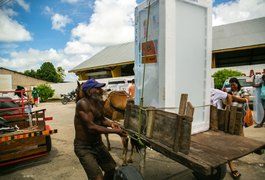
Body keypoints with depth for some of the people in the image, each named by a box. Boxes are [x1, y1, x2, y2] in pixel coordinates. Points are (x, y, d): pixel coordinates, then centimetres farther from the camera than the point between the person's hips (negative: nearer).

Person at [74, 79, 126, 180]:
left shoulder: (99, 102, 0)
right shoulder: (82, 104, -24)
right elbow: (91, 127, -30)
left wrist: (110, 123, -7)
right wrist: (115, 131, -28)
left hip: (98, 144, 8)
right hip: (84, 147, -7)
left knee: (113, 169, 16)